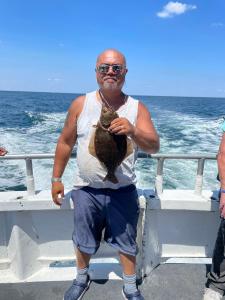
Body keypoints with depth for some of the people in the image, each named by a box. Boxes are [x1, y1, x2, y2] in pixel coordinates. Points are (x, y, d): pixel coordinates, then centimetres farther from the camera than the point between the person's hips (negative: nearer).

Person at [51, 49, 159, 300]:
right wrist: (56, 178, 5)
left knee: (126, 242, 16)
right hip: (86, 190, 1)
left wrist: (133, 131, -33)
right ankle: (81, 278, 50)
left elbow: (154, 147, -13)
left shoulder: (137, 108, -5)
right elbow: (65, 143, 3)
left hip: (123, 191, 0)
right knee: (83, 241, 20)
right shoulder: (80, 104, -4)